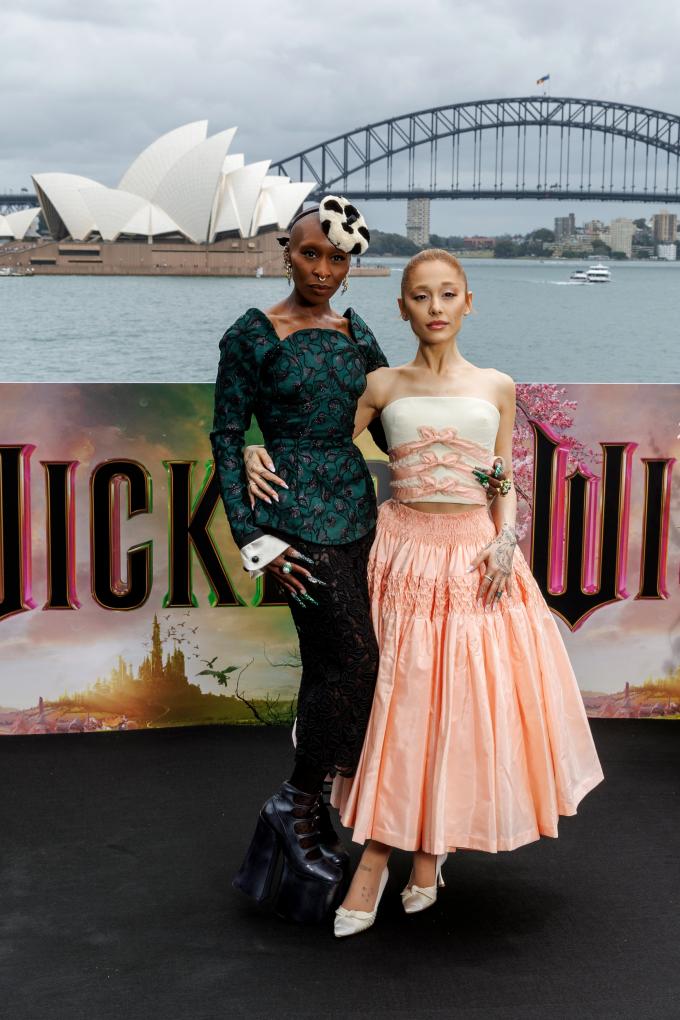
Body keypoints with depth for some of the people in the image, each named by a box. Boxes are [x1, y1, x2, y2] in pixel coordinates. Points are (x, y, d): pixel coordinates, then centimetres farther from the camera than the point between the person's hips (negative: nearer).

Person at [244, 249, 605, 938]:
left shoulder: (497, 386, 8)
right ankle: (375, 861, 9)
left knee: (462, 704, 2)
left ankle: (428, 852, 17)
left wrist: (506, 540, -6)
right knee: (399, 700, -1)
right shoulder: (382, 386, 5)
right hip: (404, 552, -1)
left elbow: (505, 484, 10)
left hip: (476, 556, 1)